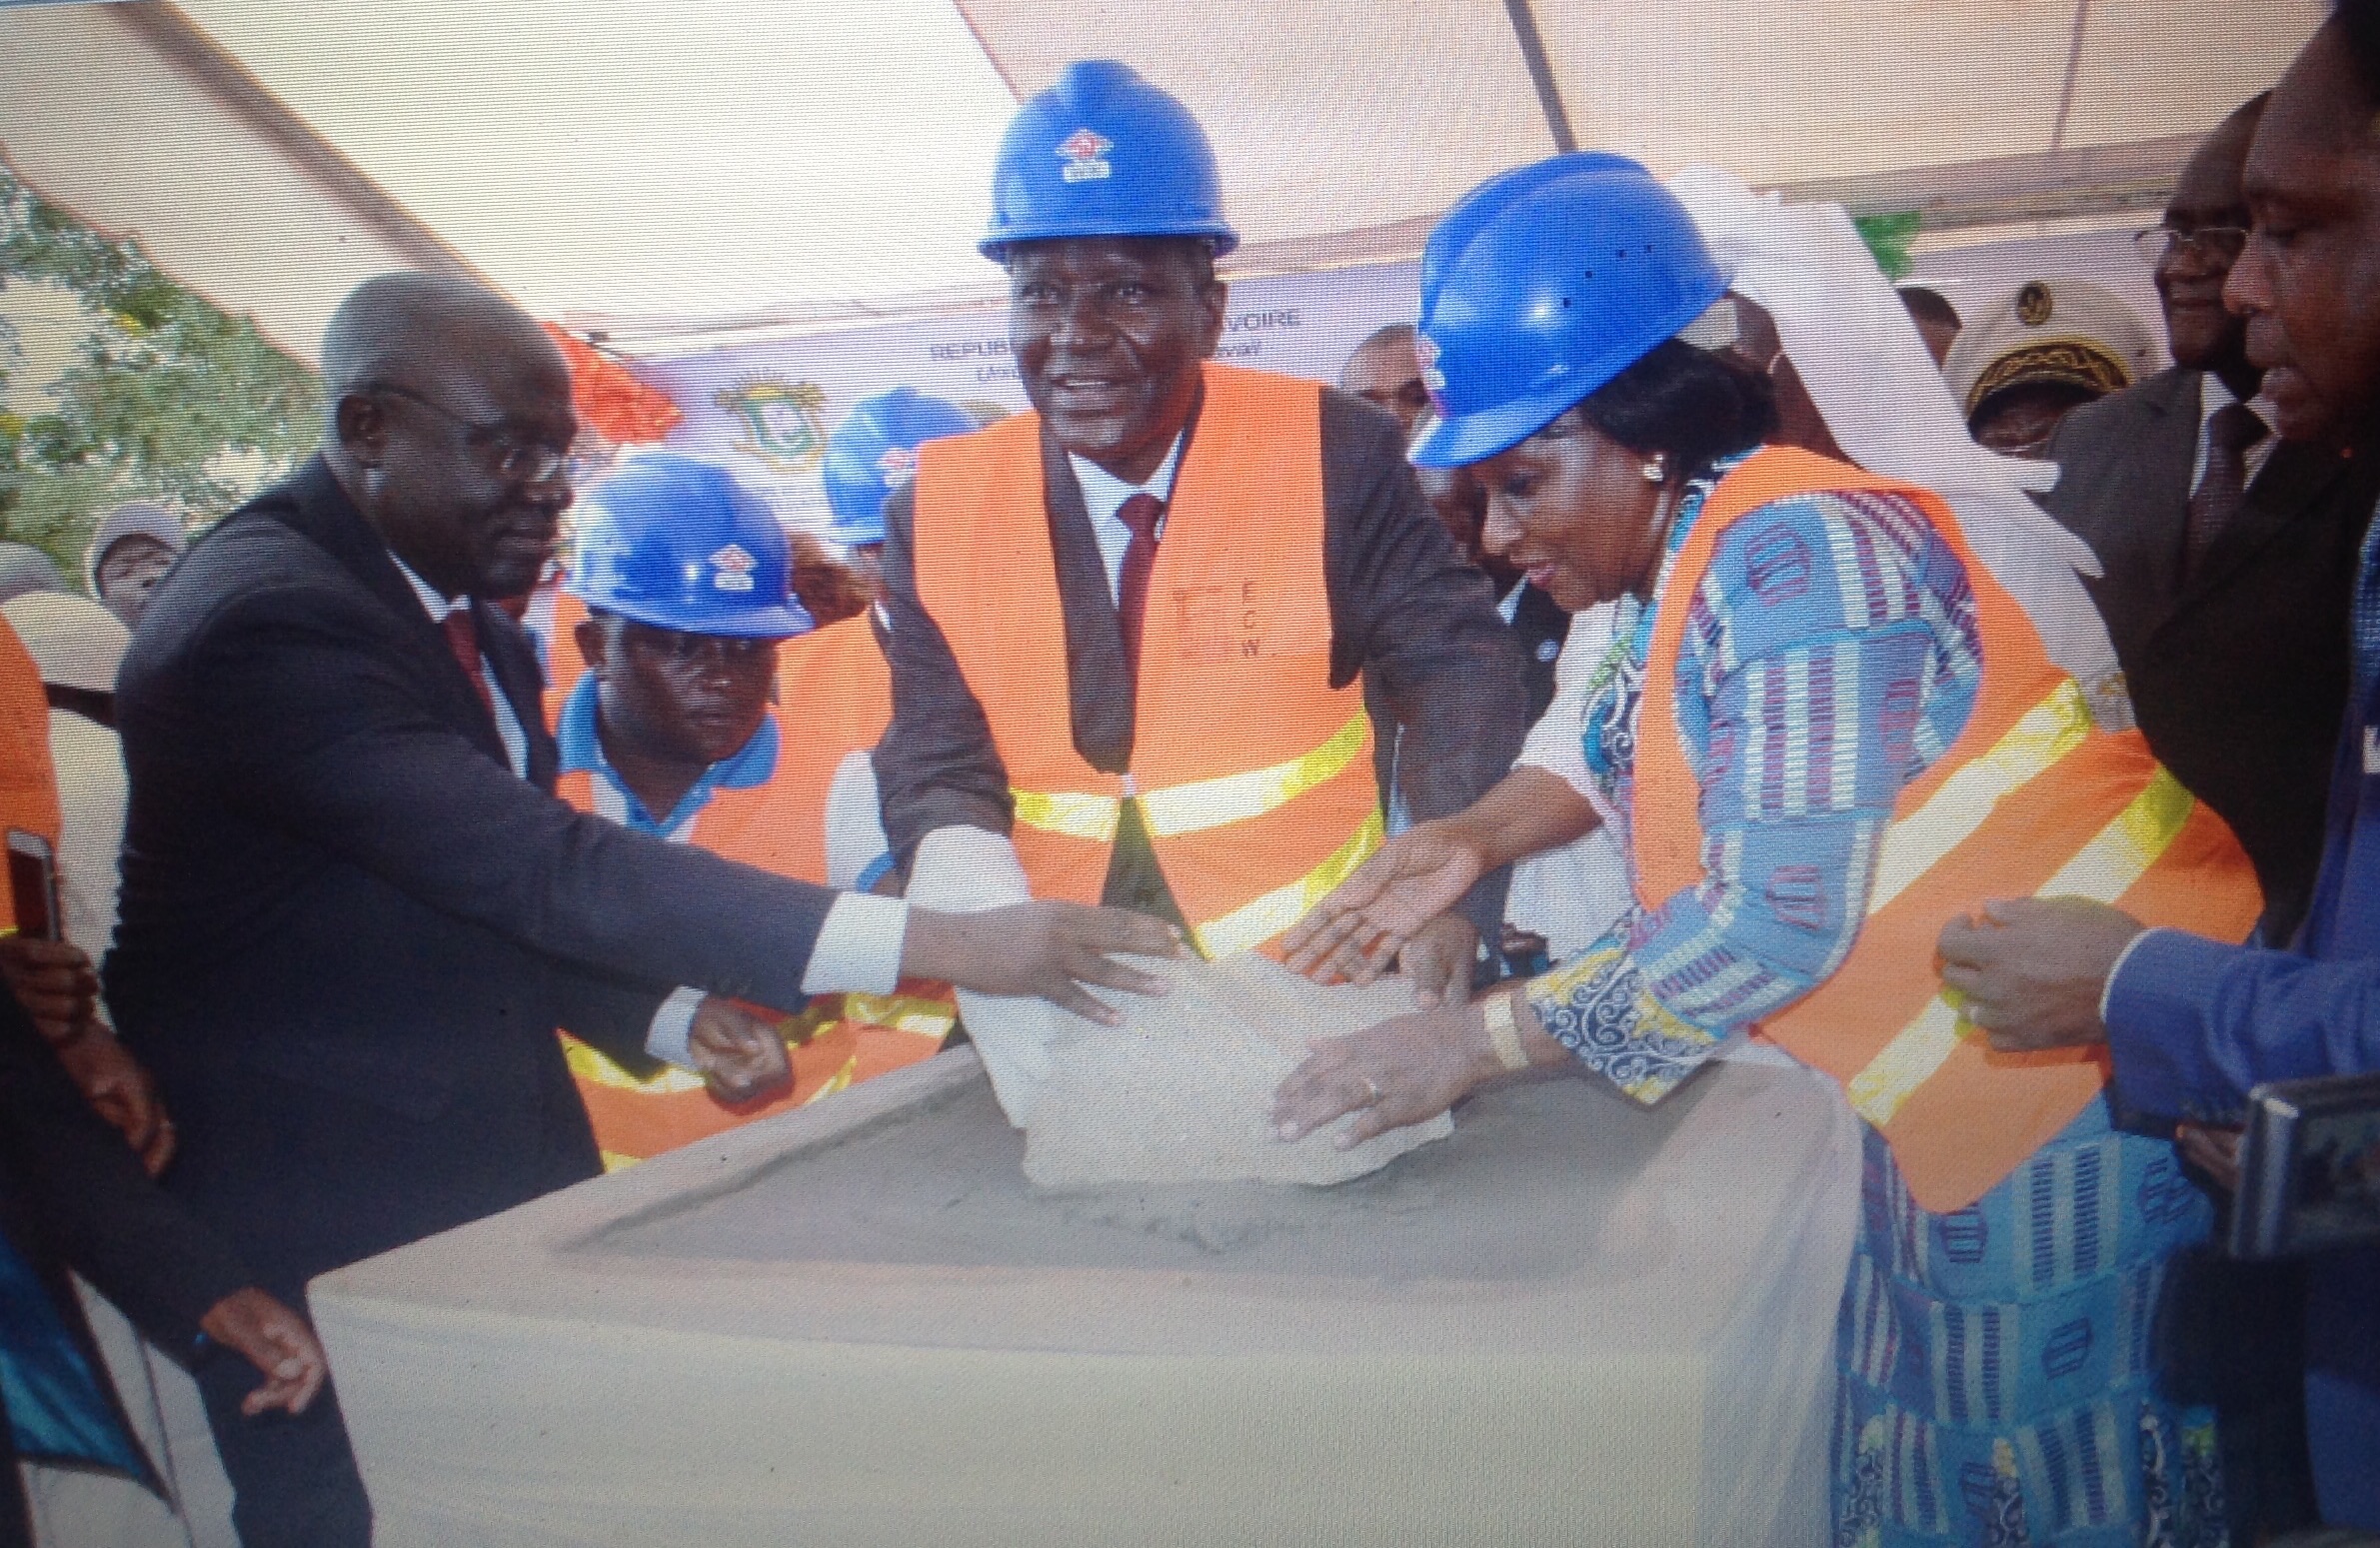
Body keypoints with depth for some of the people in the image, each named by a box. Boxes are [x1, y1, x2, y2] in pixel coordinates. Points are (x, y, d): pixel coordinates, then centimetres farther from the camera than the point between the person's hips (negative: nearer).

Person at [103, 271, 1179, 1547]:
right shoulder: (263, 621, -24)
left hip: (505, 1174, 8)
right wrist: (941, 944, -36)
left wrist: (675, 1014, -3)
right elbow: (540, 868, -33)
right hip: (323, 1220, -8)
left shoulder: (462, 606, 6)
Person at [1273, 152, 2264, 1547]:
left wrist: (1473, 1042, -20)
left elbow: (1783, 916, -26)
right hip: (1953, 1105, 8)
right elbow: (1632, 759, 21)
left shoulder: (1798, 551, -22)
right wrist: (1473, 840, 4)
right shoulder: (1682, 570, 5)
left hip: (2090, 1062, -8)